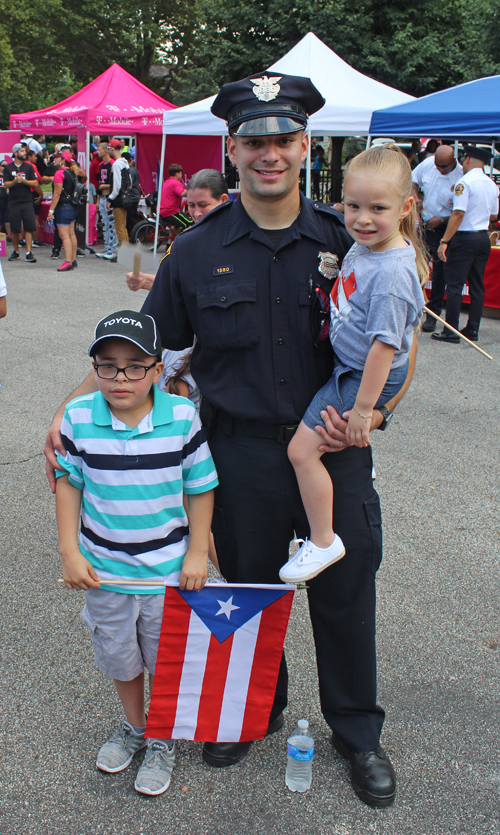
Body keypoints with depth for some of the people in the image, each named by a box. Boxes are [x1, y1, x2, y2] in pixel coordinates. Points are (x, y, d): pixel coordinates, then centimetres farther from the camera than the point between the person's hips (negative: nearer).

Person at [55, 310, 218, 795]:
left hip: (168, 569, -1)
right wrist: (69, 551, -4)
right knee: (119, 656, 22)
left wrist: (197, 553, -7)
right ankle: (133, 726, 49)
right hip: (103, 568, 2)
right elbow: (69, 482, 0)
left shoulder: (183, 417, -15)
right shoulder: (78, 418, -11)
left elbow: (200, 487, -6)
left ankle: (163, 742, 40)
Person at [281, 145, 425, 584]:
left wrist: (362, 409, -26)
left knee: (303, 449, -8)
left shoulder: (390, 274, -30)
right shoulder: (366, 245, -2)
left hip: (364, 377, -9)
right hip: (349, 365, 10)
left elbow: (384, 346, -29)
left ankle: (323, 542, 5)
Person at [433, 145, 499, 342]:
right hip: (484, 237, 7)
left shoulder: (465, 182, -12)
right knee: (477, 285, 10)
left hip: (465, 237, -7)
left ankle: (451, 331, -3)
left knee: (454, 285, -3)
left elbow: (458, 214, -18)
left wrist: (444, 241, -18)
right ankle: (472, 330, 14)